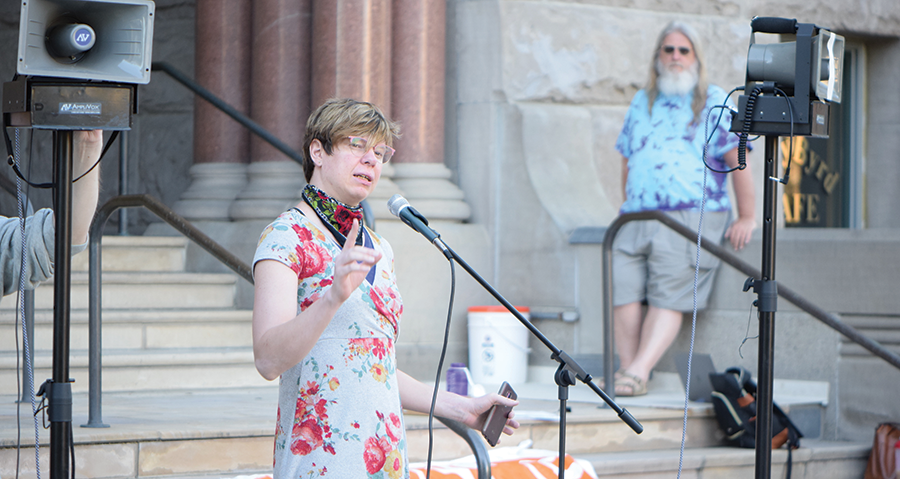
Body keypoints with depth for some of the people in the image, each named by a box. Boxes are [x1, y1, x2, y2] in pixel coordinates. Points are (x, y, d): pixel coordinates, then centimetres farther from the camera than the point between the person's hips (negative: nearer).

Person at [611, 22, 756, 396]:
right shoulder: (642, 103, 23)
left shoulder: (714, 102, 6)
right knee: (623, 286, -17)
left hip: (693, 216, -4)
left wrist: (746, 218, -6)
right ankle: (626, 367, -18)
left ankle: (639, 370, -26)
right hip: (638, 219, 4)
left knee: (668, 295, -17)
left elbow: (737, 160, 0)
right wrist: (629, 206, 16)